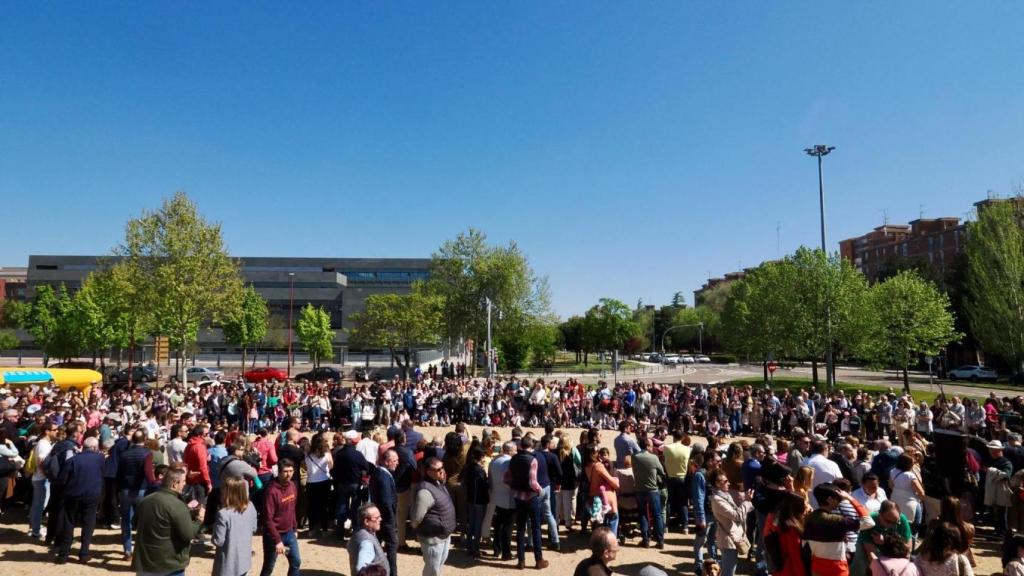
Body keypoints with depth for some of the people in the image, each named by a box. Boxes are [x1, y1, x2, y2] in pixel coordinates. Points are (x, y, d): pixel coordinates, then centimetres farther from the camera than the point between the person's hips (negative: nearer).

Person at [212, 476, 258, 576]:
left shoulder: (224, 514, -27)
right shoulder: (250, 507, -7)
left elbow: (218, 541, -19)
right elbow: (253, 529, 6)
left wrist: (216, 526, -3)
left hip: (228, 564, -5)